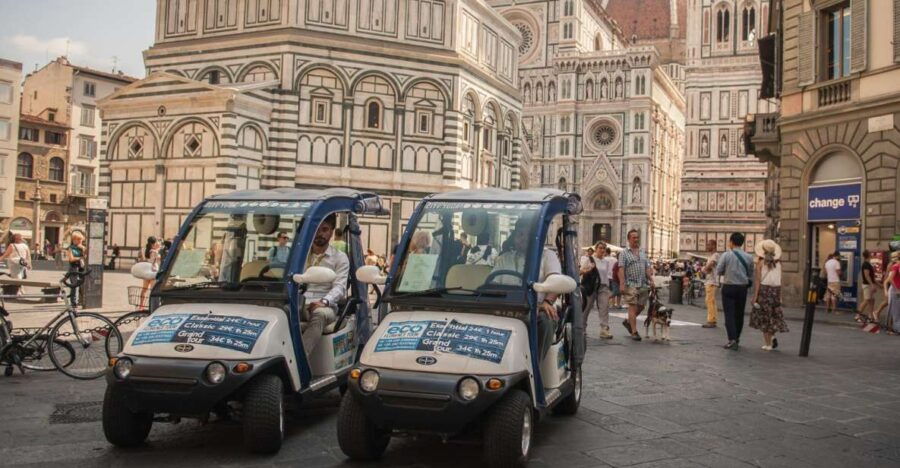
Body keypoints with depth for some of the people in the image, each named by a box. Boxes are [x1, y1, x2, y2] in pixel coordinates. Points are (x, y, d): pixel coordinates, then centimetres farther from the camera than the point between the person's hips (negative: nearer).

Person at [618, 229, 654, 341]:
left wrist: (651, 280, 1)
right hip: (631, 284, -5)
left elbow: (648, 268, 15)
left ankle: (628, 322, 31)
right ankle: (634, 332, -5)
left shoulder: (643, 253, 17)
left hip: (643, 285, 5)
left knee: (641, 307, 8)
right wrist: (622, 284, -16)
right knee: (633, 307, -8)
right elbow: (621, 270, -7)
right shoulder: (624, 253, 1)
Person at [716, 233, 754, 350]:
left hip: (728, 287, -3)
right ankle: (737, 338, 26)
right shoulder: (748, 257, 1)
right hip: (742, 288, 4)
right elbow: (750, 275, 7)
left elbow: (718, 271, -6)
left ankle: (732, 340, -13)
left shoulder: (726, 255, -9)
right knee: (739, 314, 14)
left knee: (729, 314, -3)